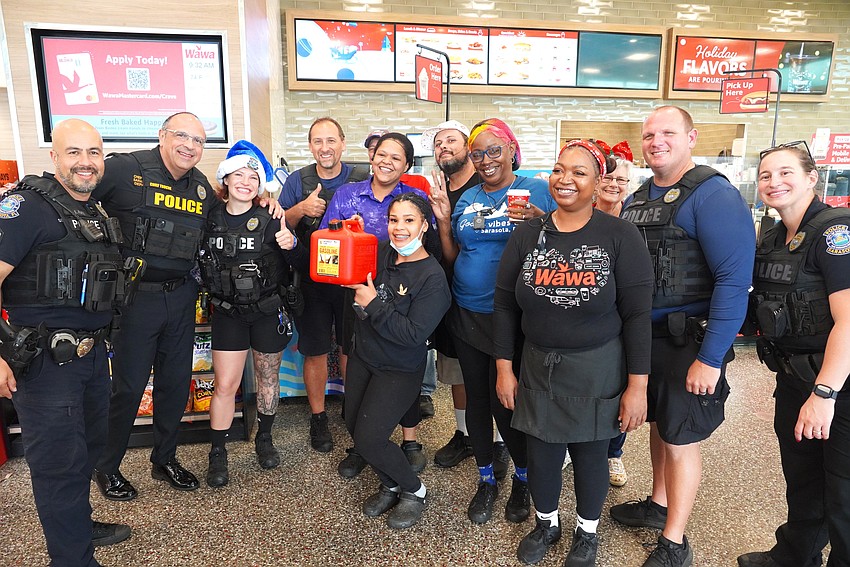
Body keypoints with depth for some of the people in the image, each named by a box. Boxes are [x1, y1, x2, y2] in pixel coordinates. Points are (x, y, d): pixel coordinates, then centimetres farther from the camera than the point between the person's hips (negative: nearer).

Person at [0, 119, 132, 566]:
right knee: (60, 461, 2)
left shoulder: (96, 212, 12)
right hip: (45, 360, -8)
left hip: (92, 354, 9)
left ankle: (80, 526, 42)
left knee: (88, 445, 22)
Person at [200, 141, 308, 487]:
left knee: (268, 377, 14)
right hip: (228, 312, 1)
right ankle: (218, 454, 19)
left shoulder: (270, 221, -10)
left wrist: (291, 245, -30)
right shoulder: (211, 220, -3)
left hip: (268, 311, -1)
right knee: (225, 385, 2)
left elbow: (303, 265, -12)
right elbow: (200, 264, 12)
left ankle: (264, 439, 35)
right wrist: (213, 294, -3)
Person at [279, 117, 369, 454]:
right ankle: (318, 417, 24)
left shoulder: (362, 179, 1)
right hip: (311, 280, 0)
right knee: (316, 351, 7)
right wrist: (302, 208, -18)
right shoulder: (298, 181, 2)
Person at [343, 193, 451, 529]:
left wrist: (373, 304, -23)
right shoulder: (380, 253, -3)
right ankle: (391, 486, 36)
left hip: (399, 371, -7)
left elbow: (413, 334, -25)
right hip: (362, 358, 7)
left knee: (368, 439, -8)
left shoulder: (432, 277, -20)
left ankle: (415, 492, 19)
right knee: (353, 426, 11)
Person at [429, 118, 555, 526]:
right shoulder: (467, 198, 10)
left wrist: (538, 222, -25)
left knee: (506, 400, 1)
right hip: (467, 315, 5)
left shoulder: (536, 190, -4)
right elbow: (453, 258, 12)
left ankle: (523, 478, 29)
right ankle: (485, 480, 33)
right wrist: (443, 221, -2)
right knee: (476, 398, 13)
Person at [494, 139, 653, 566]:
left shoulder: (620, 237, -9)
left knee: (590, 455, 13)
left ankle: (587, 533, 41)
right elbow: (505, 305, 3)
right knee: (540, 455, 11)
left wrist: (637, 386, -10)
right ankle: (546, 523, 42)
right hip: (537, 368, 3)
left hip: (598, 370, -2)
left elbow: (637, 314, -9)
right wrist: (504, 368, 2)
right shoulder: (527, 234, -1)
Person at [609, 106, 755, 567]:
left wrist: (711, 359, -22)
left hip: (687, 343, -6)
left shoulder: (713, 195, -15)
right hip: (643, 337, 7)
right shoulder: (637, 198, 9)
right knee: (658, 424, 21)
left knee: (680, 438, 5)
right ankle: (659, 504, 42)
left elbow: (734, 280, -21)